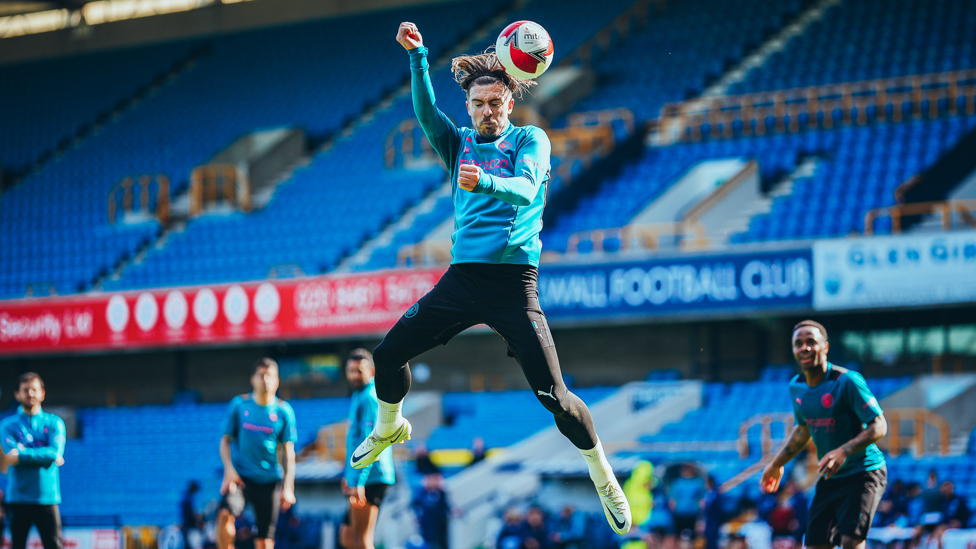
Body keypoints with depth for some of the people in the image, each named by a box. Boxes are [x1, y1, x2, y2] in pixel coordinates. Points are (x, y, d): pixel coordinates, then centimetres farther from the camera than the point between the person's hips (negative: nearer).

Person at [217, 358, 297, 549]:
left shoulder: (284, 411, 2)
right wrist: (229, 469, -8)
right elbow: (225, 440, 7)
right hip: (240, 475, -1)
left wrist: (288, 487, -1)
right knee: (225, 513, -28)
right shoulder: (239, 404, 2)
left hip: (269, 481, 1)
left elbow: (288, 452, 5)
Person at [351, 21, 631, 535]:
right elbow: (425, 111, -5)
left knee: (551, 392, -11)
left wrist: (486, 182, -38)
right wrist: (417, 56, -20)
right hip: (463, 276, 4)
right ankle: (389, 428, 30)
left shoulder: (530, 139, 4)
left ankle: (603, 477, 7)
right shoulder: (460, 143, 15)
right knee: (388, 352, 0)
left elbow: (526, 187, -17)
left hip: (514, 279, -4)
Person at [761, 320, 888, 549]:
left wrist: (843, 452, -32)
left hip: (863, 473, -7)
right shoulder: (796, 387, 5)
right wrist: (777, 464, 22)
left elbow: (879, 426, -19)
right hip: (830, 479, 7)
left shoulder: (847, 381, -17)